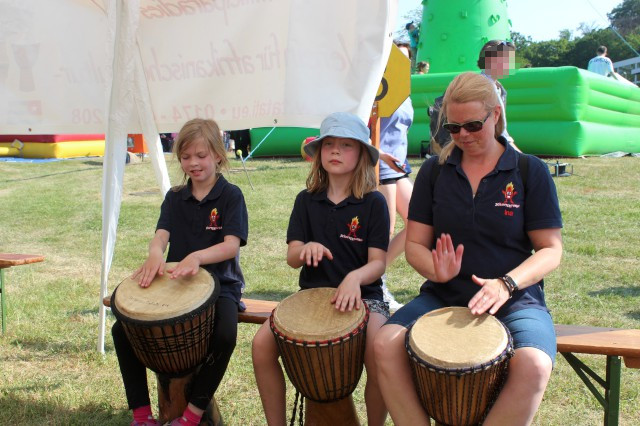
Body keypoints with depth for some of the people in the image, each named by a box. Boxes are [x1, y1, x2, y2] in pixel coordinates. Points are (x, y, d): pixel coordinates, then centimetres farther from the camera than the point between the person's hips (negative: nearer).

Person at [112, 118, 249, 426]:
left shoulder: (231, 196, -3)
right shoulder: (175, 197, 11)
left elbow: (232, 245, -16)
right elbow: (161, 234, -6)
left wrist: (196, 257, -37)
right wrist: (155, 253, -32)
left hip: (219, 284, -4)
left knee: (225, 336, -34)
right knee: (122, 330, -12)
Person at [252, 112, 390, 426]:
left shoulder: (373, 202, -3)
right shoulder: (307, 200, 6)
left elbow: (378, 262, -7)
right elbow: (292, 258, 0)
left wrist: (355, 277, -29)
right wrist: (306, 248, -24)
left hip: (362, 294, -3)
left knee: (379, 356, -30)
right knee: (262, 344, -19)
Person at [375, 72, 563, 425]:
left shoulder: (530, 172, 1)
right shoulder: (434, 171, 7)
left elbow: (551, 249, -1)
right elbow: (415, 244, 7)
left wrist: (507, 283, -19)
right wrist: (437, 271, -16)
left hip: (515, 300, -2)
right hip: (444, 297, 2)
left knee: (534, 366, -33)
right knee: (385, 344, -25)